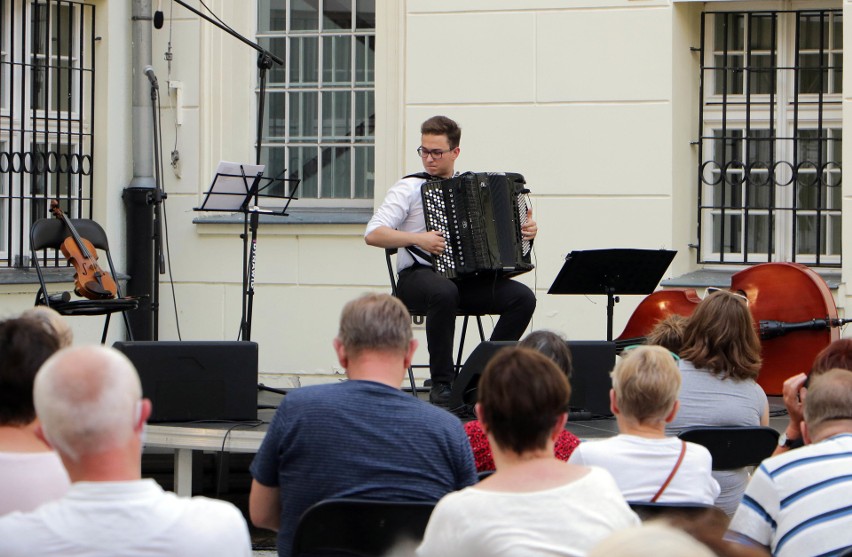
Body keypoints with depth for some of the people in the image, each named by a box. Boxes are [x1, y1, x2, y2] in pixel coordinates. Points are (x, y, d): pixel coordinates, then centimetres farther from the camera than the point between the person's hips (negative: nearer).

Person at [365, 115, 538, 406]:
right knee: (444, 292, -40)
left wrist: (526, 229, 4)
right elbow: (373, 234, -8)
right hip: (419, 276, -5)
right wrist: (417, 239, -19)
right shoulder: (410, 188, 2)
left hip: (467, 278, 5)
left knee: (523, 297, -19)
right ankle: (441, 383, -27)